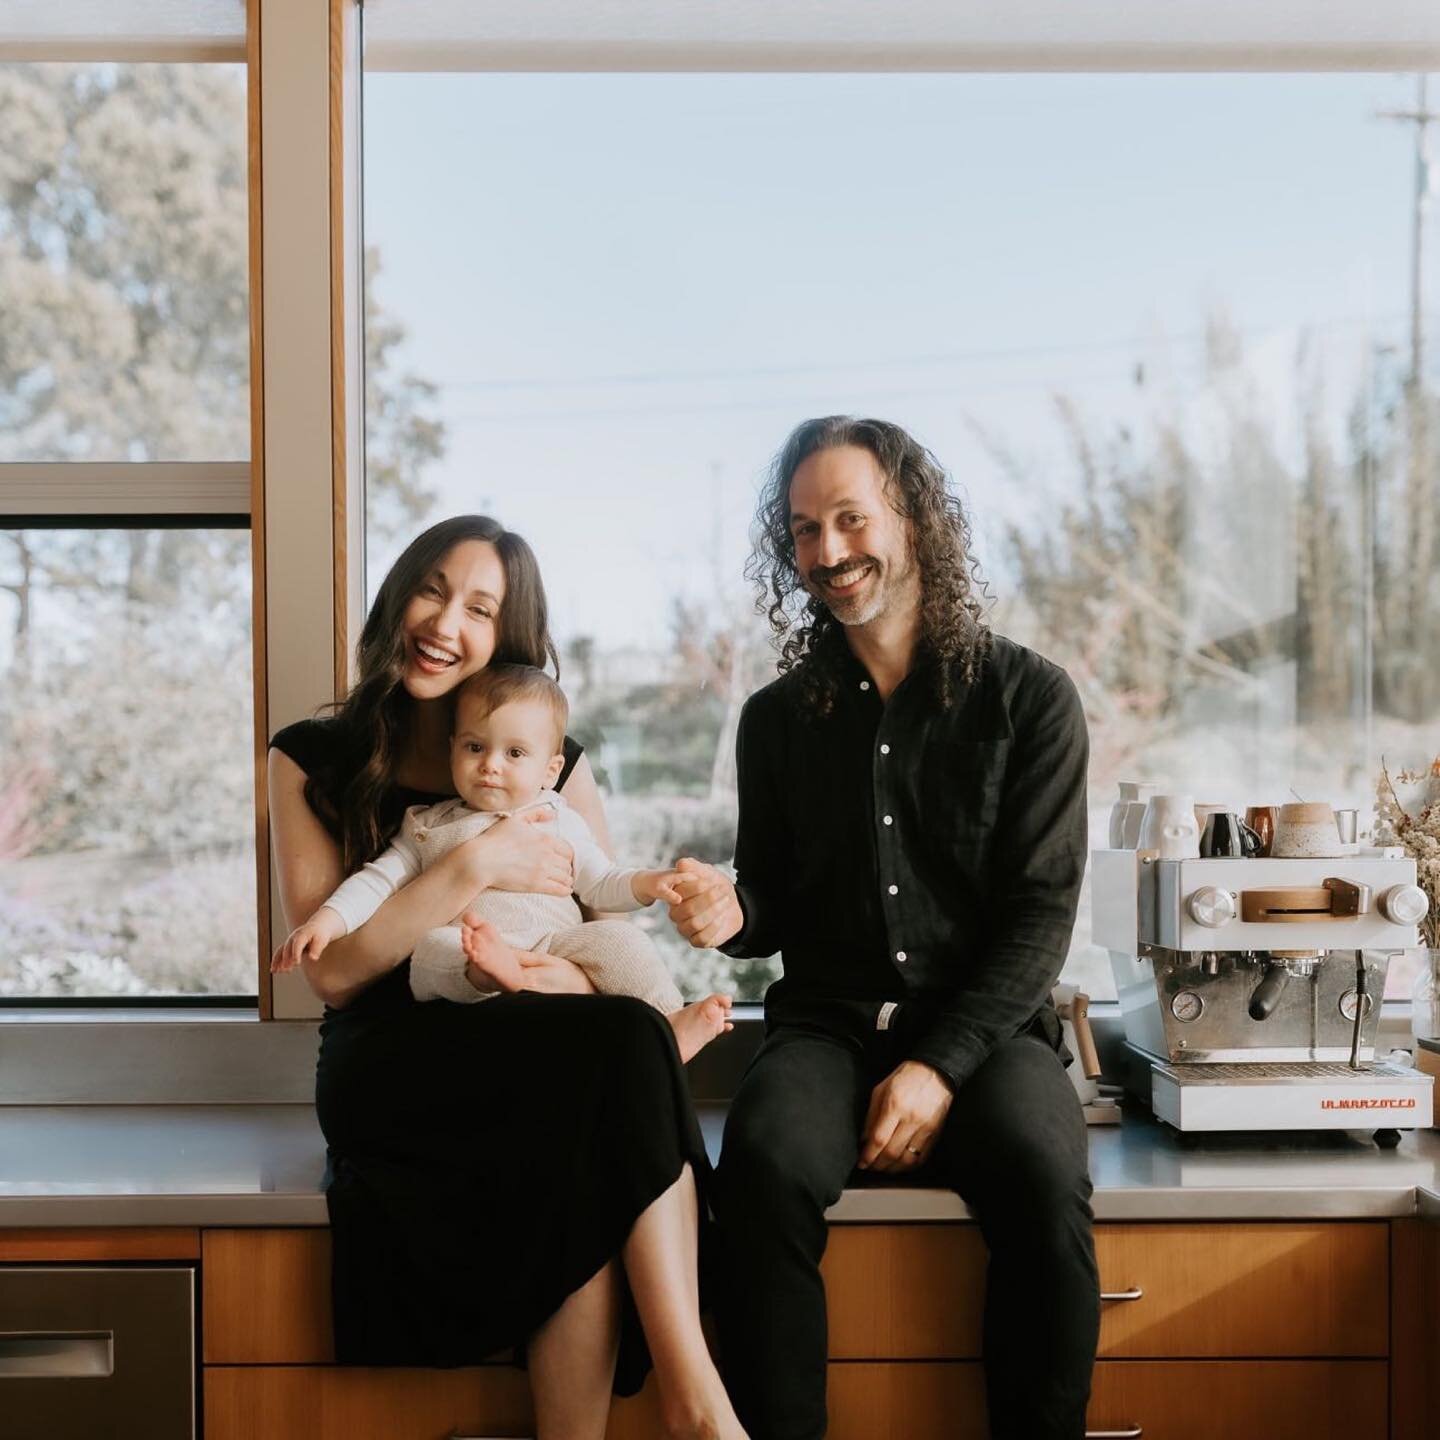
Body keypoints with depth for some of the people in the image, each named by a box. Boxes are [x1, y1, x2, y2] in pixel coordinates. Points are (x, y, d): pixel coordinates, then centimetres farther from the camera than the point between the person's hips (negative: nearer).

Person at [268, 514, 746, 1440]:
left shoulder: (554, 764, 14)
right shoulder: (311, 762, 8)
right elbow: (332, 971, -4)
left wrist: (577, 975, -17)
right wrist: (475, 867, -15)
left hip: (535, 1069, 3)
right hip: (387, 1076, -2)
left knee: (590, 1182, -36)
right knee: (626, 1043, -33)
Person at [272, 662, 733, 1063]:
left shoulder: (560, 823, 19)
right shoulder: (430, 828, 18)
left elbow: (600, 885, 21)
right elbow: (379, 879, 13)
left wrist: (646, 884, 0)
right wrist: (327, 920, -3)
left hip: (556, 944, 1)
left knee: (617, 940, -23)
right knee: (430, 949, -32)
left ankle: (672, 1025, -29)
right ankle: (487, 967, -58)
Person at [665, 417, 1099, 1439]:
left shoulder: (1030, 697, 3)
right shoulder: (778, 717, 13)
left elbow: (1040, 915, -4)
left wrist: (941, 1066, -16)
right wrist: (734, 914, -5)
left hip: (985, 1024, -2)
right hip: (827, 1021, 2)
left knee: (1043, 1178, -34)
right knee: (765, 1163, -32)